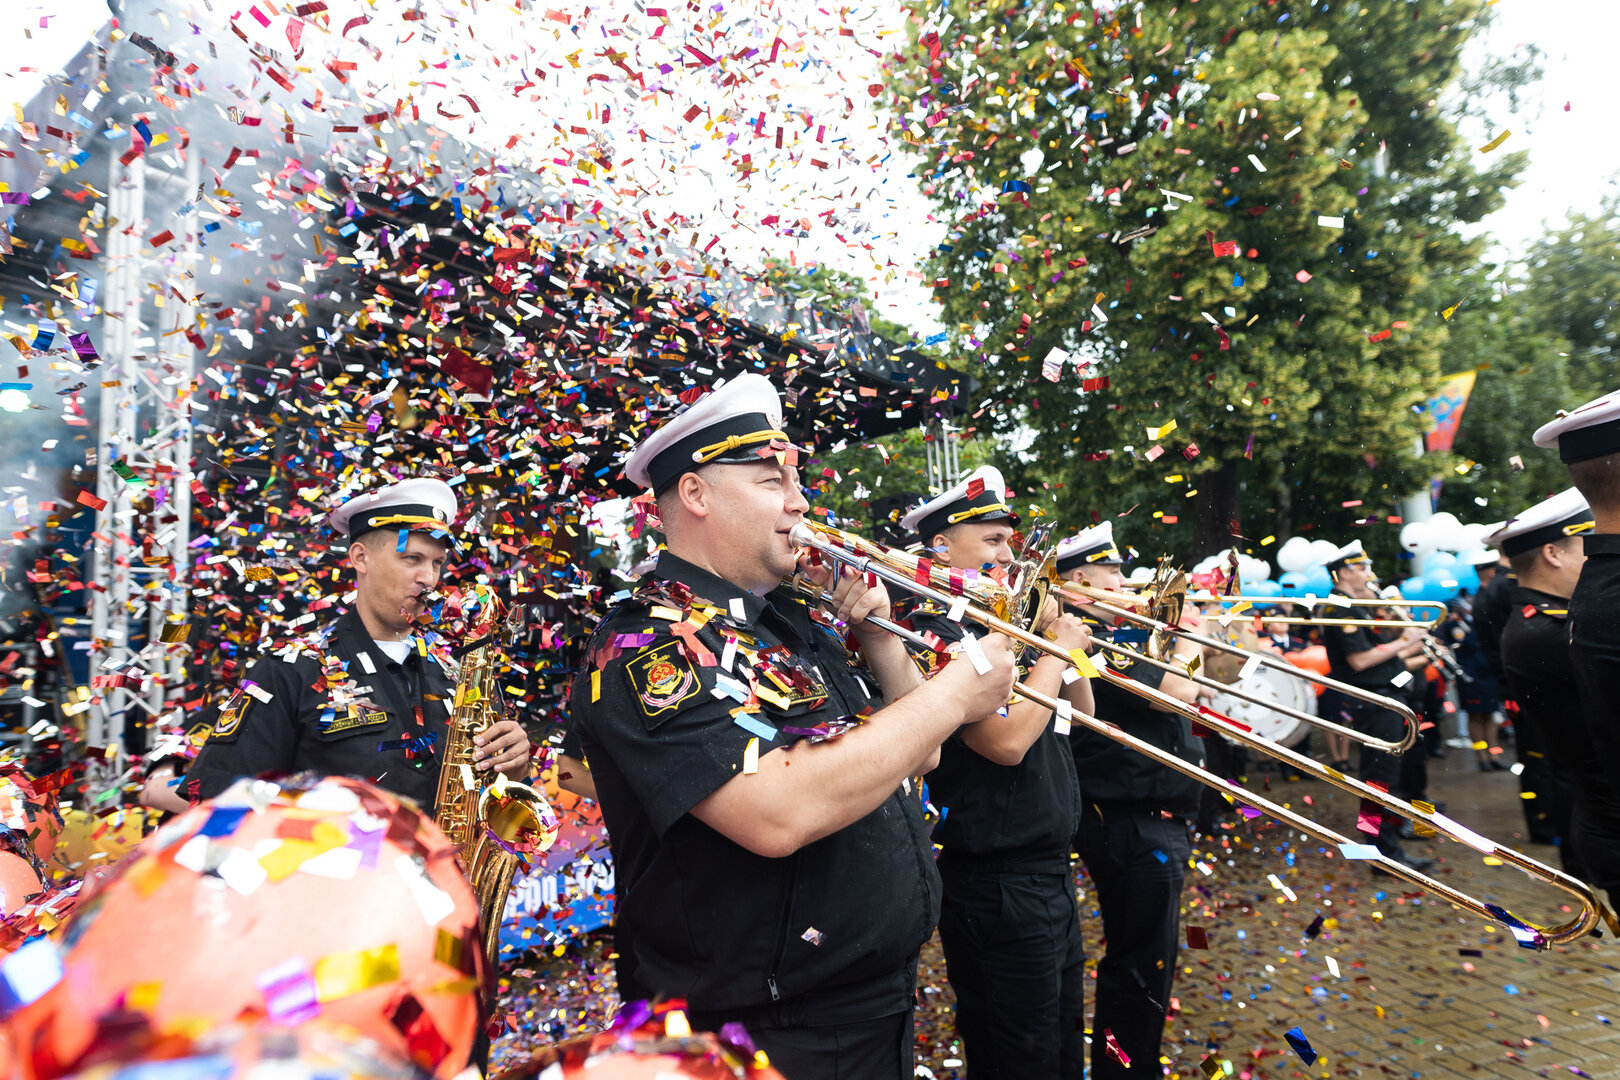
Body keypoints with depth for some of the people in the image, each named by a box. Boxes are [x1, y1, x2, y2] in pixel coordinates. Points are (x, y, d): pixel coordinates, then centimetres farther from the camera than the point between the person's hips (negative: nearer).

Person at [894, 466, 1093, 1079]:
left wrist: (1067, 642, 1)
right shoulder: (935, 632, -18)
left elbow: (1077, 716, 17)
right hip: (997, 885, -9)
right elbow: (1007, 740, -28)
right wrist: (1058, 650, -15)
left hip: (1049, 869, 9)